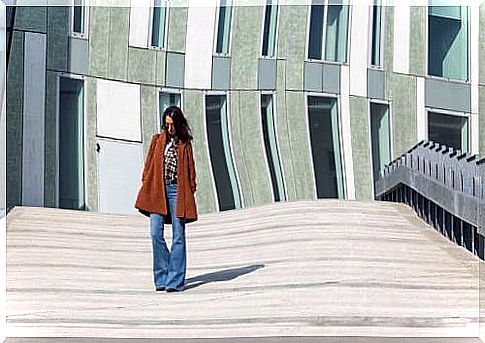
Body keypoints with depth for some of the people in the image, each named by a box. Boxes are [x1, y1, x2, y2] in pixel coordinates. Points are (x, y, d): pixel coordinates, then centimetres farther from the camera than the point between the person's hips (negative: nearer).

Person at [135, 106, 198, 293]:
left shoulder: (185, 144, 9)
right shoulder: (158, 140, 13)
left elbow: (190, 169, 10)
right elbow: (149, 165, 12)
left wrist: (191, 191, 1)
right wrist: (146, 185, 3)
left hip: (177, 191, -1)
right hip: (157, 191, 1)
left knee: (178, 236, -3)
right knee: (156, 234, -8)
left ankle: (175, 280, 0)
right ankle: (162, 277, 3)